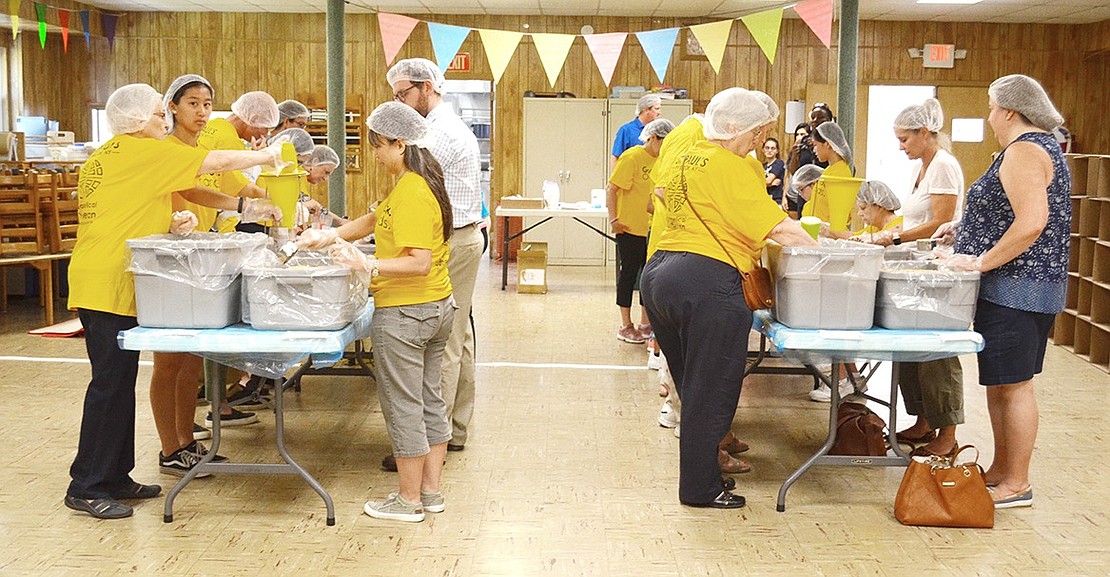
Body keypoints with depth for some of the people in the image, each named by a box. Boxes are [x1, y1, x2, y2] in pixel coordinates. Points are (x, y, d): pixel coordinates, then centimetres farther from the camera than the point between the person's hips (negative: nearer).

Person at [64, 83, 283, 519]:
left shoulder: (105, 158, 18)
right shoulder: (138, 151, -10)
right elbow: (216, 162, -10)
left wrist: (167, 225, 9)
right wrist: (265, 156, 4)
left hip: (101, 283, 10)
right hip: (109, 286, -10)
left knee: (119, 382, 13)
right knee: (111, 382, -5)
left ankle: (114, 478, 21)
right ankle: (87, 487, 1)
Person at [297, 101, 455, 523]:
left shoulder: (410, 193, -20)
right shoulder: (420, 184, 11)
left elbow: (419, 262, -26)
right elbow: (376, 221, 20)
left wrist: (366, 265, -31)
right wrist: (330, 235, 11)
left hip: (405, 314, -10)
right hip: (437, 308, 10)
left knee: (403, 407, 1)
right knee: (429, 400, 15)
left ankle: (409, 500, 11)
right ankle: (430, 491, 24)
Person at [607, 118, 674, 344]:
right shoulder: (632, 157, -13)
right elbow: (611, 189, -14)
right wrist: (613, 219, -20)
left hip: (653, 228, 8)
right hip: (630, 227, -7)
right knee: (629, 273, 2)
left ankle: (646, 323, 23)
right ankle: (625, 327, 11)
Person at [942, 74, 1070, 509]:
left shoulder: (1023, 151, -15)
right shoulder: (1041, 145, 18)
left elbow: (1031, 223, -27)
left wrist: (982, 261, -22)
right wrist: (965, 228, 21)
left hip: (1016, 289, -11)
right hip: (1018, 289, 11)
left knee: (1012, 385, -4)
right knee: (998, 383, 15)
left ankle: (1016, 485, 3)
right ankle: (1000, 471, 24)